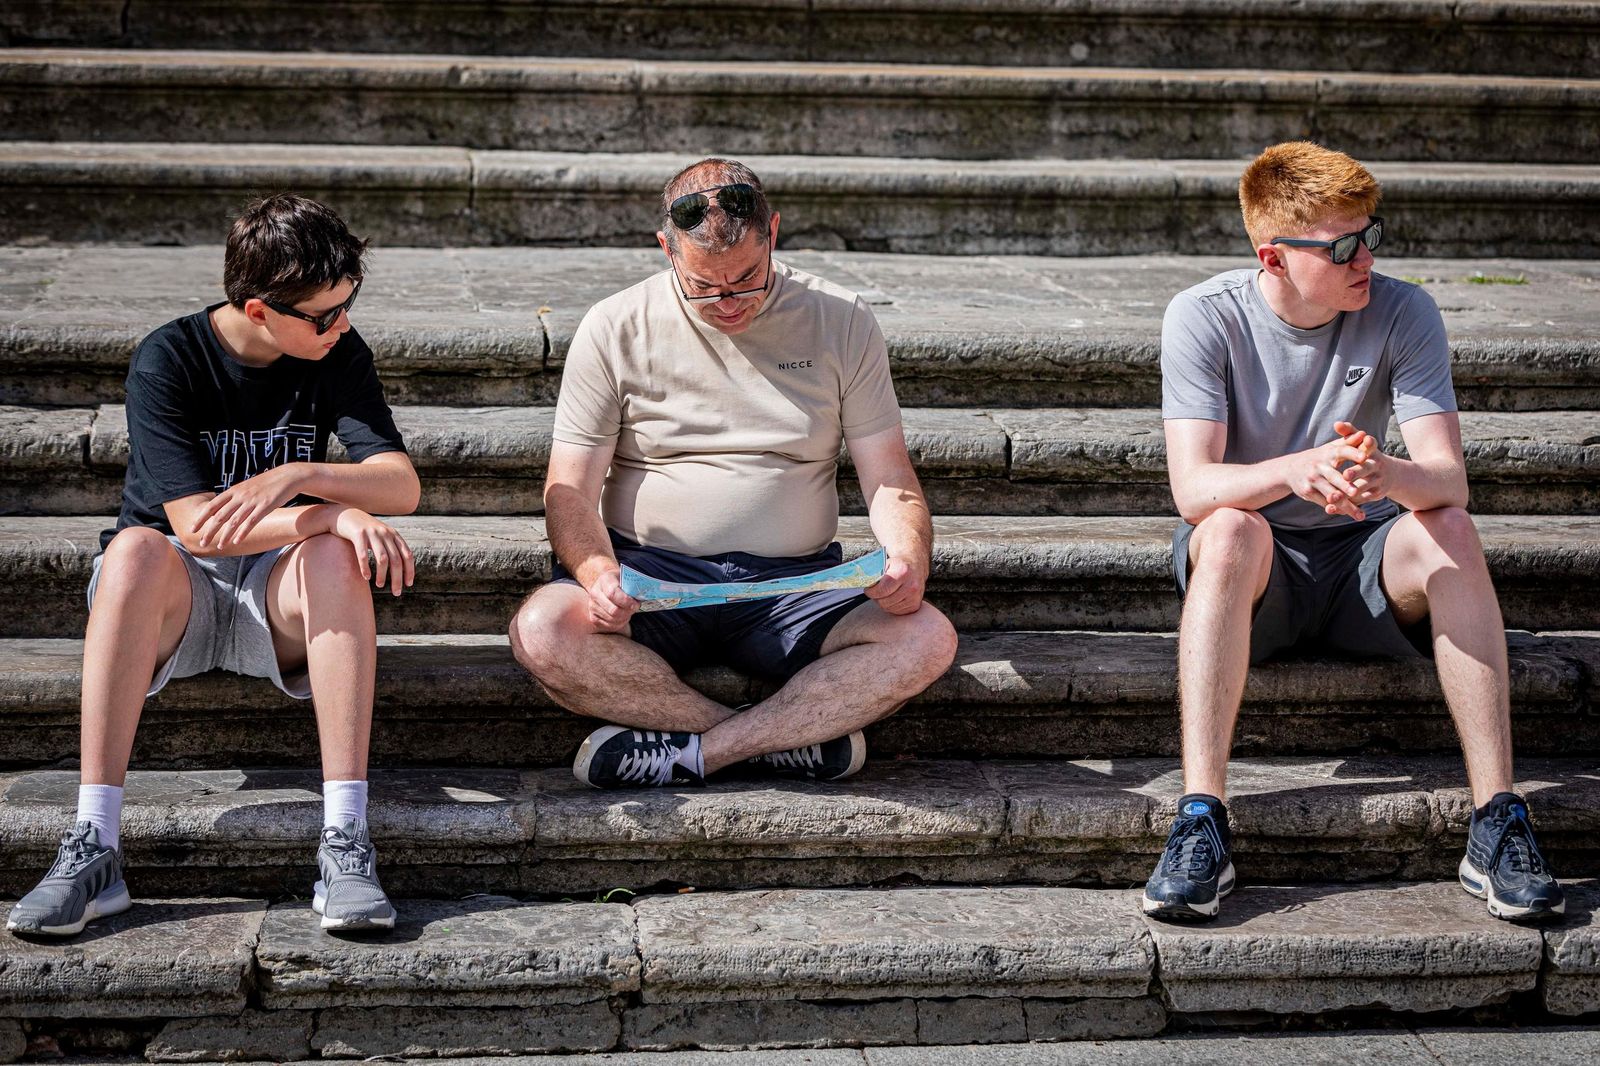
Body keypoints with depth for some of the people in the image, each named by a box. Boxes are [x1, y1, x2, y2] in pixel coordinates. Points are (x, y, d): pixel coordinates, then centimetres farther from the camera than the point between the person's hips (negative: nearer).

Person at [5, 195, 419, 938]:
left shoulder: (338, 355, -4)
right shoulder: (167, 360, -13)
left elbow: (402, 486, -14)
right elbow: (195, 523, -21)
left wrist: (300, 475, -32)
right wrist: (336, 513, -31)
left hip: (278, 596, 2)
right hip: (174, 593, -2)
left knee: (334, 555, -33)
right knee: (137, 549, -36)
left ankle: (345, 842, -38)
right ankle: (93, 848, -38)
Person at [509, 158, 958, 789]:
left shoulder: (842, 322, 5)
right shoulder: (614, 329, 2)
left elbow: (889, 478, 5)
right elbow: (571, 489, 0)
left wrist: (908, 559, -18)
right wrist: (599, 575, -22)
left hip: (795, 581, 1)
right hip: (649, 574, 0)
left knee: (928, 641, -27)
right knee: (541, 633, -32)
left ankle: (689, 752, -22)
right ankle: (796, 739, -22)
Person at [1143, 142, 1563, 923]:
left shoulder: (1402, 314, -9)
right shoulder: (1203, 317, -12)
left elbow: (1449, 480, -18)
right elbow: (1193, 488, -22)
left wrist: (1385, 474, -43)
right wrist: (1296, 469, -42)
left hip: (1362, 564, 2)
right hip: (1249, 566, -1)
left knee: (1448, 529, -29)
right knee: (1231, 530, -35)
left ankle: (1498, 819, -31)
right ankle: (1201, 822, -39)